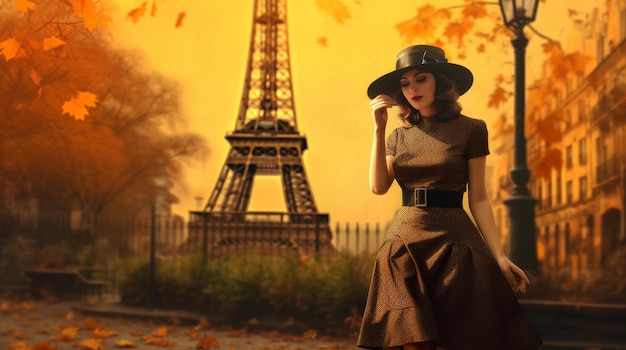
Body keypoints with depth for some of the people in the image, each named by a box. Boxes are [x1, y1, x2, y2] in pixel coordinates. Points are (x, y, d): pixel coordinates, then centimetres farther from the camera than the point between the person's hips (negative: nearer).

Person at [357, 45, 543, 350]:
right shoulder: (400, 135, 11)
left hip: (452, 243, -3)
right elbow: (379, 187, -3)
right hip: (404, 243, 3)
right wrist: (379, 129, -6)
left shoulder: (470, 130, 0)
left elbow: (478, 199, -1)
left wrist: (499, 256, -9)